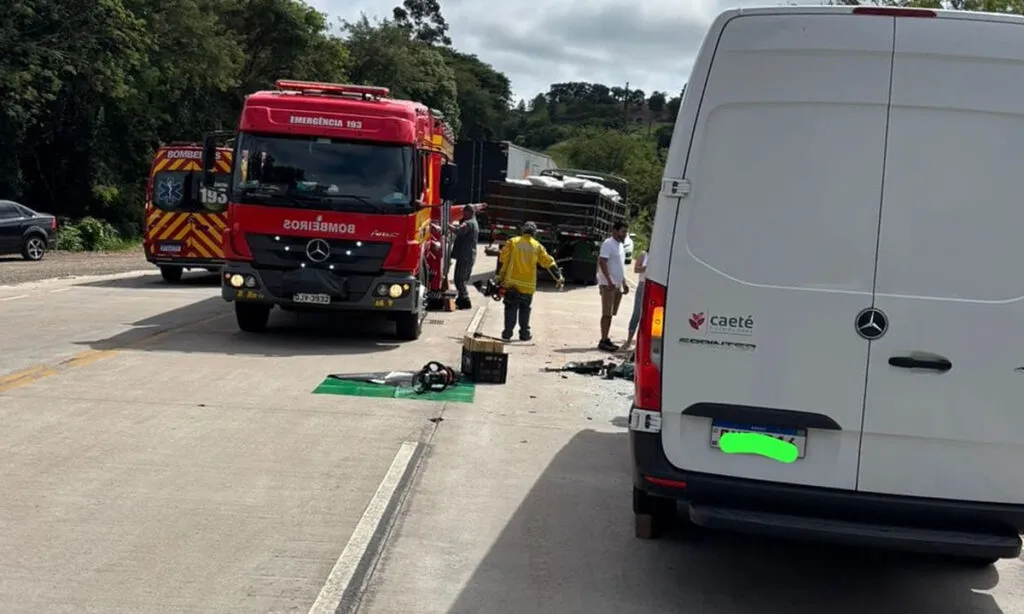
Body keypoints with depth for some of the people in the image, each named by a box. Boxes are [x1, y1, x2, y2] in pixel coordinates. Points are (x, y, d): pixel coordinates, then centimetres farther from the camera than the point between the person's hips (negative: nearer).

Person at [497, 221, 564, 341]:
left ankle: (507, 333, 1)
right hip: (528, 285, 1)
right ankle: (524, 333, 11)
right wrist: (559, 278, 14)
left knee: (511, 308, 5)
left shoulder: (512, 242, 0)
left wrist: (500, 279, 7)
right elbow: (549, 263, 7)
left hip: (512, 283, -1)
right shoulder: (537, 246, 4)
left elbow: (503, 260, 0)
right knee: (525, 309, 13)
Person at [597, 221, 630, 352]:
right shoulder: (608, 244, -11)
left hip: (617, 285, 9)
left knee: (611, 314, 10)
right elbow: (602, 262, -20)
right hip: (608, 284, -9)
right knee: (607, 313, -9)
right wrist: (609, 281, -25)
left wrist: (624, 283, 21)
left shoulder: (620, 245, 17)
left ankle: (606, 339, 14)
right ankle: (603, 341, -8)